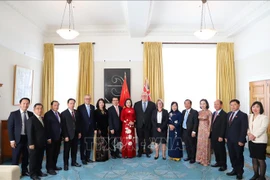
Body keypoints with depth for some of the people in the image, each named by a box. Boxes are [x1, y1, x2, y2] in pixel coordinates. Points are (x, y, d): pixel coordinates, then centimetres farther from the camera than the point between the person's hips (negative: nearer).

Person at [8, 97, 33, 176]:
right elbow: (10, 127, -5)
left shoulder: (31, 114, 4)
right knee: (15, 157, 6)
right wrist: (12, 140, -10)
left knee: (26, 156, 13)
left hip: (28, 138, 3)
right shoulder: (14, 114, -4)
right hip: (18, 138, -3)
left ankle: (24, 171, 28)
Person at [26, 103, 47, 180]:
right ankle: (33, 174, 16)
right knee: (33, 159, 5)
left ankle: (38, 171, 27)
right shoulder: (31, 119, -11)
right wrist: (31, 144, -18)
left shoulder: (42, 119, 13)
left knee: (40, 158, 14)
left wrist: (45, 141, 11)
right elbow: (29, 132, -15)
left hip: (42, 144, 7)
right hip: (34, 144, -7)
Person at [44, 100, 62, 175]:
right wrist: (48, 138, -18)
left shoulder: (59, 114, 12)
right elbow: (46, 127, -14)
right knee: (50, 153, 3)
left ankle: (54, 166, 27)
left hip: (58, 137, 7)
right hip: (51, 138, -7)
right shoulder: (48, 114, -10)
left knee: (56, 153, 14)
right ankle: (49, 168, 13)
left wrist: (61, 136, 9)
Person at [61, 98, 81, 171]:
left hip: (75, 134, 5)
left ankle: (74, 162, 28)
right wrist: (65, 136, -15)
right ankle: (66, 164, 19)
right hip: (68, 135, -5)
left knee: (74, 149, 13)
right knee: (66, 150, 7)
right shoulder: (64, 113, -9)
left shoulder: (76, 112, 6)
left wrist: (79, 132, 8)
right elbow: (63, 126, -11)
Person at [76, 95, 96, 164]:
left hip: (91, 129, 4)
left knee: (89, 144, 9)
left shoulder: (92, 107, 8)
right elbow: (78, 119, -7)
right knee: (83, 144, 7)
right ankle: (83, 159, 19)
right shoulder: (80, 107, -5)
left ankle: (87, 157, 23)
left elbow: (94, 118, 9)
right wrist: (79, 130, -12)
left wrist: (95, 128, 6)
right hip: (83, 129, -4)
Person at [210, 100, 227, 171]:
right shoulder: (214, 113, 13)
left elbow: (223, 126, -16)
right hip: (213, 136, 7)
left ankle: (223, 165, 17)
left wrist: (221, 136, -18)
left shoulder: (224, 114, -12)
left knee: (221, 150, 4)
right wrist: (211, 134, 9)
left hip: (219, 136, -7)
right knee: (215, 150, 14)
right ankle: (218, 162, 28)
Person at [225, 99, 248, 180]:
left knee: (239, 157, 9)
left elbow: (244, 129, -13)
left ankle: (240, 172, 25)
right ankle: (235, 170, 26)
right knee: (232, 156, 11)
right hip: (229, 140, 6)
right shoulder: (229, 114, 10)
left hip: (238, 141, -5)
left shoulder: (243, 115, -10)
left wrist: (241, 140, -16)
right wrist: (226, 137, 9)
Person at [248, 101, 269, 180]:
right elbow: (247, 127, 8)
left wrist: (254, 135, -22)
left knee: (261, 159, -1)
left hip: (260, 141, -5)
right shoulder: (250, 117, 10)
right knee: (254, 159, 13)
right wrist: (249, 134, -10)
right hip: (251, 141, 6)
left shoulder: (264, 117, -7)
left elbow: (262, 128, -18)